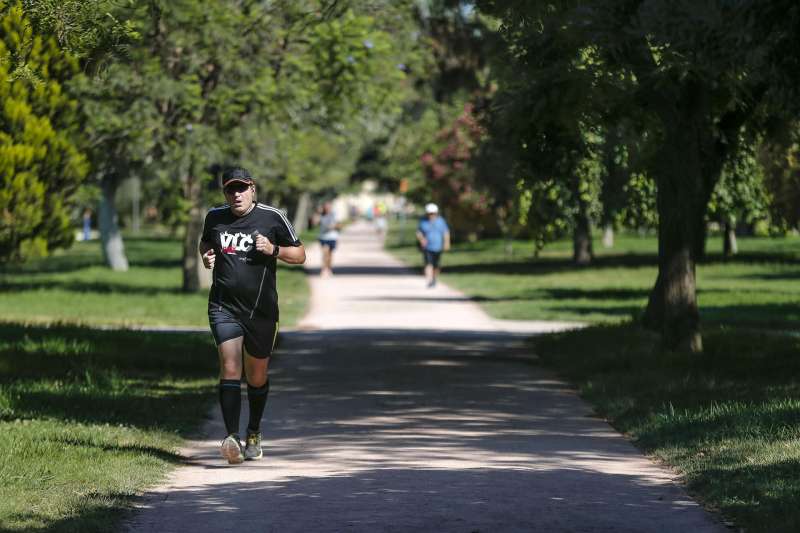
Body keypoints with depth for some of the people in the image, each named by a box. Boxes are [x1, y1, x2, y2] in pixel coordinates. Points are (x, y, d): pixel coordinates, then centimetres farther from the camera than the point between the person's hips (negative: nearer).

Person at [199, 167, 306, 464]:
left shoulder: (272, 217, -1)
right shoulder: (215, 217, 6)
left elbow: (299, 255, 5)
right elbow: (205, 242, 27)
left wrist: (273, 250, -13)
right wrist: (206, 256, 5)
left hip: (261, 310, 0)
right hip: (224, 306, 0)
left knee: (257, 376, 13)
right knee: (230, 368, -18)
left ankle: (254, 434, 35)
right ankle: (232, 437, -27)